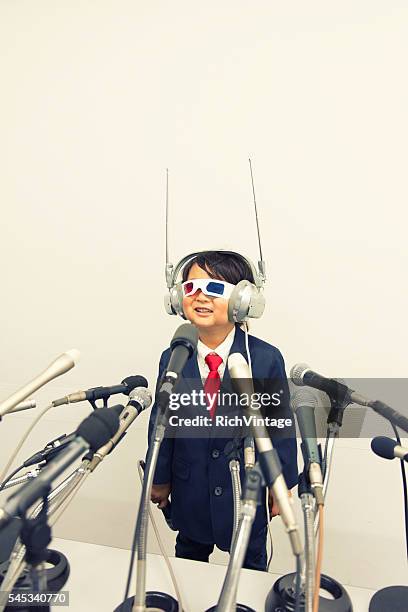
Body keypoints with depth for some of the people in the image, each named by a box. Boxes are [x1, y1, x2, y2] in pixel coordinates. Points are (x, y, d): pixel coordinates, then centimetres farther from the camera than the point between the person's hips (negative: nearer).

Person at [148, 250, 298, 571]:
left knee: (251, 565, 25)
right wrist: (160, 479, 5)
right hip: (190, 494, 2)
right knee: (188, 564, 28)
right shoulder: (172, 359, -11)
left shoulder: (267, 358, -19)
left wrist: (283, 484, -3)